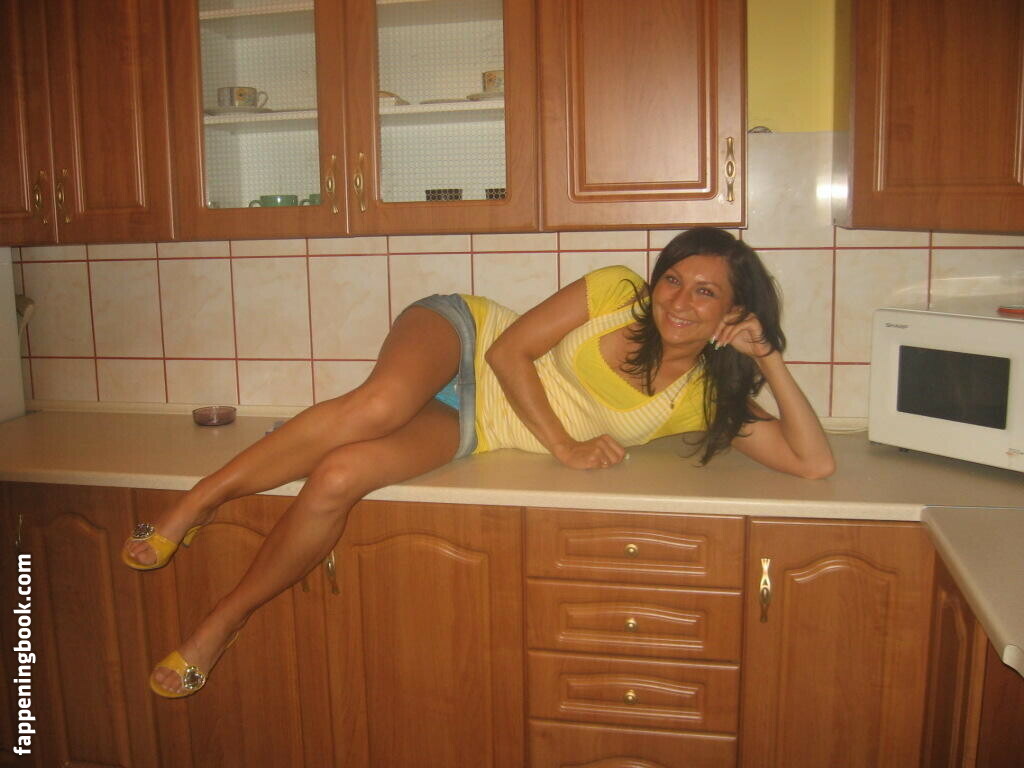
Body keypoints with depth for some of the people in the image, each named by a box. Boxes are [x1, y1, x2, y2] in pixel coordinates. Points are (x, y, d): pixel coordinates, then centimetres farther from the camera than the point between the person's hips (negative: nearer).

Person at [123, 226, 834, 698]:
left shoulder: (706, 399, -3)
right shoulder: (617, 291, -9)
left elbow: (815, 463, -8)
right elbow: (509, 349, -9)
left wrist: (771, 362, -15)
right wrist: (565, 445, -17)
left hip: (472, 430, 1)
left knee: (338, 479, -27)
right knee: (378, 406, -39)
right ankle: (195, 506, -15)